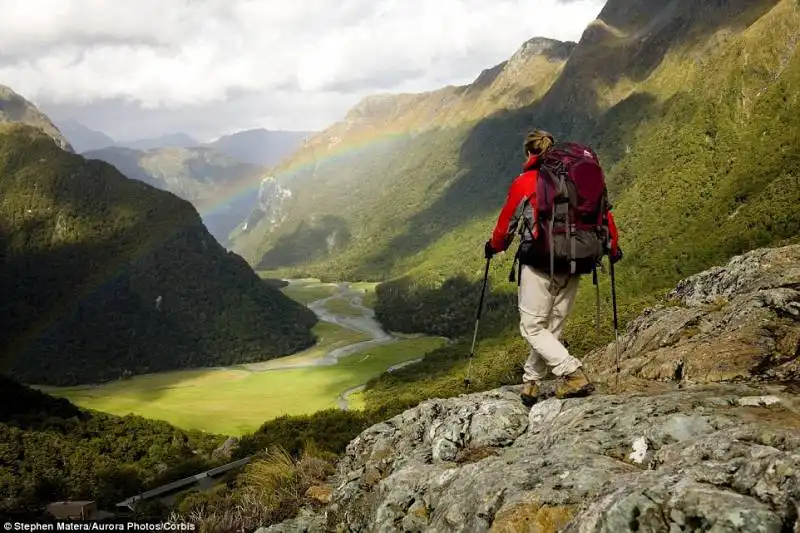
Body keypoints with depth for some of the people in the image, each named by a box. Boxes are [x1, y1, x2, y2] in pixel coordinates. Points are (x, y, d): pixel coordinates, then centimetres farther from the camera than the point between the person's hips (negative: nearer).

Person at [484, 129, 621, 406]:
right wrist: (613, 247, 25)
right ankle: (530, 383, 23)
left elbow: (506, 224, 6)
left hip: (539, 264, -5)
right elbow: (603, 212, 9)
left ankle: (573, 373, -13)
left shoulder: (524, 183, -3)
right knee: (552, 327, 16)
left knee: (532, 327, 3)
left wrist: (493, 246, 26)